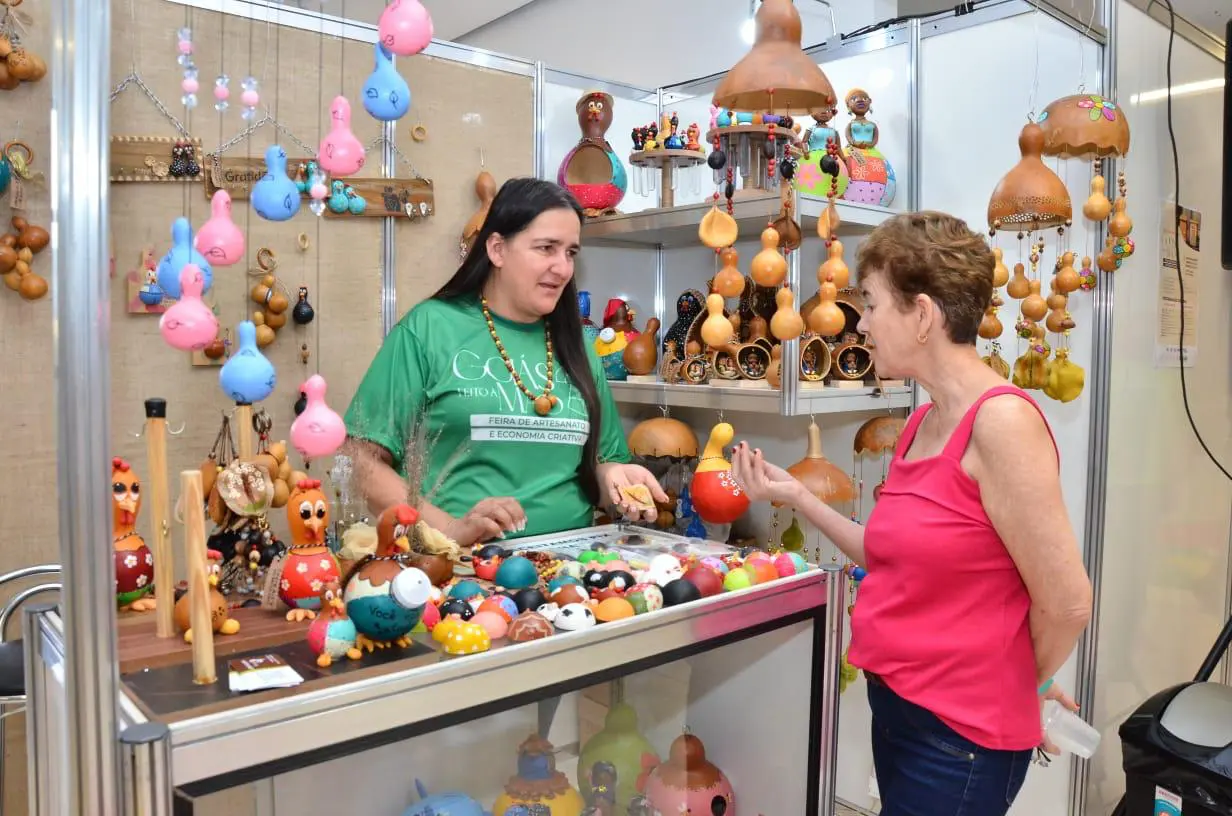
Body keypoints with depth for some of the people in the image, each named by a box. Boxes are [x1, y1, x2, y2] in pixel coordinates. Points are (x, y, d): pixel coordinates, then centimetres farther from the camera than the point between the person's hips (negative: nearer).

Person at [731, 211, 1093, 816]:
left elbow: (1065, 602, -18)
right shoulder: (921, 424, 5)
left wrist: (1020, 685, -1)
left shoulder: (1001, 419, -21)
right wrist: (795, 496, 4)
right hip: (895, 703, 8)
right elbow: (896, 558, 6)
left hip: (959, 735, -8)